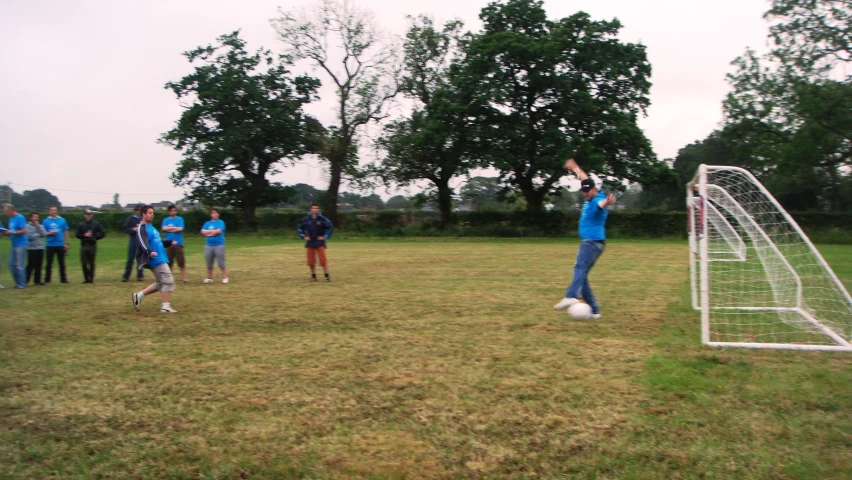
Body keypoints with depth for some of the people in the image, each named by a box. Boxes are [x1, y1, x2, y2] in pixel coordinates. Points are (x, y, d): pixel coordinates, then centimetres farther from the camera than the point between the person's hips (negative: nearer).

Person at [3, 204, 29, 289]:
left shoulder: (20, 218, -13)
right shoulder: (11, 219, 13)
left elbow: (24, 231, -18)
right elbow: (12, 231, 19)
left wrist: (12, 232, -17)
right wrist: (7, 232, -1)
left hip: (21, 244, -9)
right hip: (14, 245, 9)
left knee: (20, 265, -4)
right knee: (12, 264, 10)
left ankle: (22, 284, 4)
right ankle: (18, 282, 19)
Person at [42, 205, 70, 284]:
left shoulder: (62, 220, 5)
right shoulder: (46, 221, 4)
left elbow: (66, 232, 8)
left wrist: (67, 243, 2)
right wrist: (50, 233, -13)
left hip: (60, 245, 1)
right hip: (50, 245, -1)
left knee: (62, 262, 5)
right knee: (49, 263, 2)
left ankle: (63, 278, 10)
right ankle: (47, 279, 8)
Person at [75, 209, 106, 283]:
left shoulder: (96, 224, 5)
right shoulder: (81, 225, 8)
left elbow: (103, 234, 6)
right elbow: (77, 235, 5)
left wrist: (95, 237, -3)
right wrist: (84, 235, -11)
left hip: (92, 246, -1)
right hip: (84, 246, 1)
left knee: (91, 263, 3)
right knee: (84, 263, 0)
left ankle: (91, 278, 9)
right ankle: (86, 278, 10)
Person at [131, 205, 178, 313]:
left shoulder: (151, 226, 18)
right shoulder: (141, 228, -11)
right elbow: (143, 243, -27)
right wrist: (150, 251, -43)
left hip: (161, 259, 10)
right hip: (156, 260, -10)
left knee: (160, 283, 16)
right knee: (168, 281, -10)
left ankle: (139, 296, 21)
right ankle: (165, 306, -6)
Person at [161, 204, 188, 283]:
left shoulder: (180, 219, 4)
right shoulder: (166, 220, 9)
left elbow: (180, 229, -9)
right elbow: (164, 228, -7)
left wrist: (169, 229, -3)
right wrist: (175, 227, -6)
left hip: (178, 243, -2)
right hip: (168, 243, 2)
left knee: (181, 261, -5)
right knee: (169, 262, 6)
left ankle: (184, 278, -2)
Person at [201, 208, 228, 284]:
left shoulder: (221, 222, 2)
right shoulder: (207, 223, 14)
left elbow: (218, 231, -14)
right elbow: (203, 232, 0)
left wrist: (209, 232, -3)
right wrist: (214, 231, -9)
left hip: (219, 245, -4)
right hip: (208, 245, 4)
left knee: (221, 263, -6)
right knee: (209, 263, 8)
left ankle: (225, 278, -1)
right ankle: (209, 278, 17)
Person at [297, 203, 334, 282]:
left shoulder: (322, 219, -6)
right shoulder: (306, 219, 0)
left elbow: (330, 227, 1)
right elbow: (299, 228, 14)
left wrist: (325, 236, -4)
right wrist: (303, 236, 4)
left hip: (320, 243, -2)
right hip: (310, 243, 2)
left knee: (323, 260, -8)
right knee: (311, 261, 4)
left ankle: (327, 276, 0)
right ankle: (313, 276, 18)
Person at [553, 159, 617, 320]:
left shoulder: (597, 200, -14)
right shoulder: (590, 198, 14)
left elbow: (602, 203, -41)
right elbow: (585, 179, 34)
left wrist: (607, 202, -65)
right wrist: (575, 168, 49)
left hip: (593, 242, -10)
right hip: (588, 242, 10)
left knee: (580, 268, -31)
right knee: (582, 275, 7)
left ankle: (572, 296, -55)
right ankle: (594, 311, 7)